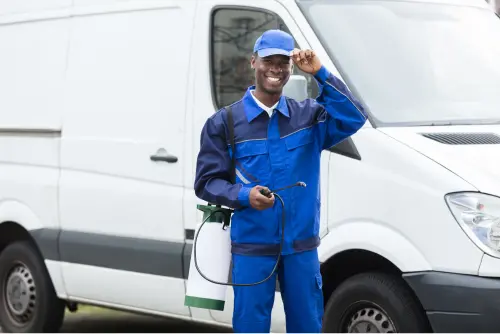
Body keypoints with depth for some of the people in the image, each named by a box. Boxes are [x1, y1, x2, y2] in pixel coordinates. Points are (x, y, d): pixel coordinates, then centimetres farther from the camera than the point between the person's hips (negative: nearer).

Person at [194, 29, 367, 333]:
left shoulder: (309, 114, 5)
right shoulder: (225, 122, 1)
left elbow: (353, 119, -11)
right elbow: (207, 181, 0)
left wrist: (320, 74, -16)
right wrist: (244, 195, -19)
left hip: (302, 246, 2)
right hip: (252, 246, -2)